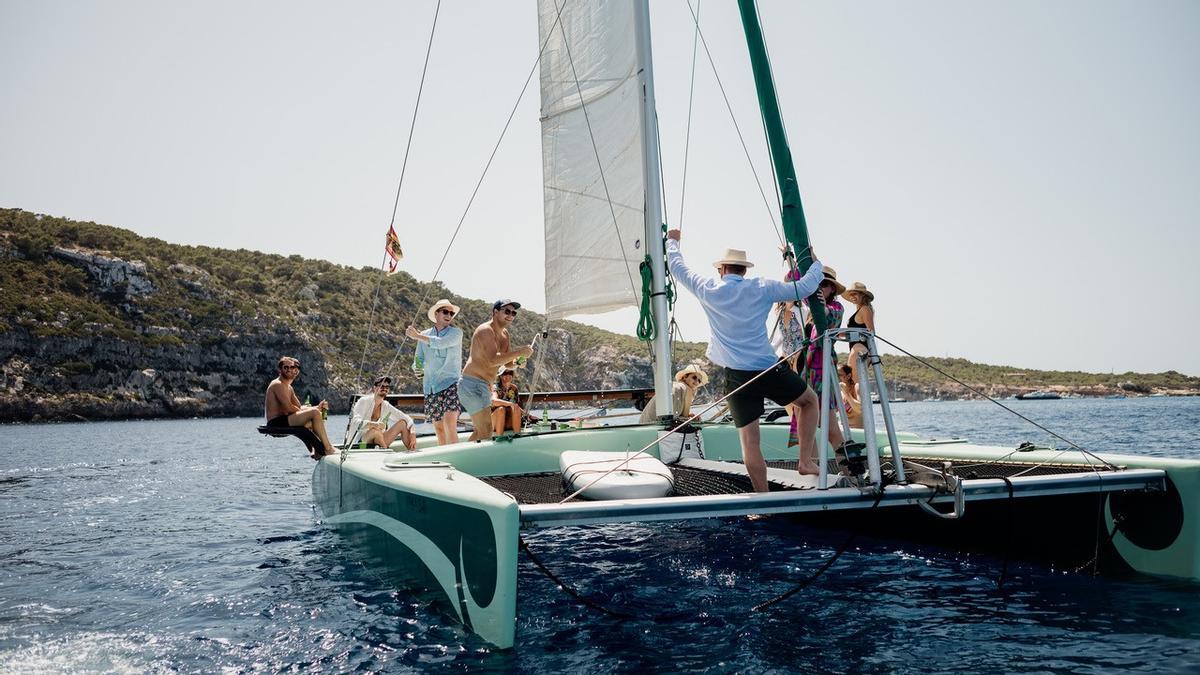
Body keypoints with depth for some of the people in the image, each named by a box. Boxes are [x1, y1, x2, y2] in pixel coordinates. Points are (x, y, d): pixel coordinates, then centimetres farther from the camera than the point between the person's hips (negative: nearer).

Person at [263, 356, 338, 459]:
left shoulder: (289, 388, 20)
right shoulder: (278, 384, -11)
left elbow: (299, 407, 15)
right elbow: (289, 408, -18)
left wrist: (318, 407, -3)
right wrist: (316, 409, -11)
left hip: (283, 421, 11)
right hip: (276, 423, -11)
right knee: (314, 413, -21)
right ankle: (328, 448, -18)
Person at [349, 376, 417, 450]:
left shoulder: (386, 406, 8)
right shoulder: (364, 401, -8)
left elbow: (407, 419, 5)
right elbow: (356, 421, -23)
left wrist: (413, 433, -15)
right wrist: (373, 424, -42)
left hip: (377, 442, 6)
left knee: (403, 423, -8)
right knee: (376, 430, -37)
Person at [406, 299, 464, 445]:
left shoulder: (456, 332, 1)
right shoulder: (424, 335, 12)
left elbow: (441, 343, -18)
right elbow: (419, 360, 15)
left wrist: (417, 336, -8)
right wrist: (417, 367, -9)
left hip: (451, 383, -4)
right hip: (430, 386, 4)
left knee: (449, 423, -20)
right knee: (438, 429, 8)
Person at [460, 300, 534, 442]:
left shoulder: (504, 334, 15)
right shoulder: (485, 330, -15)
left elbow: (507, 363, 16)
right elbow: (493, 360, -28)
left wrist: (518, 362, -7)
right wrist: (519, 352, -26)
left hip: (484, 386, 11)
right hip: (472, 384, -11)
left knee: (479, 431, 18)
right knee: (486, 432, -15)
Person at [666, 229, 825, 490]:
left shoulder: (708, 289, 2)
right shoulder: (761, 288, 0)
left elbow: (678, 268, 17)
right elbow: (804, 288, 6)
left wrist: (672, 241, 35)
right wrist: (816, 264, 25)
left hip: (736, 377, 1)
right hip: (770, 371, -1)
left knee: (750, 442, 4)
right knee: (810, 400, 24)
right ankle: (806, 460, 16)